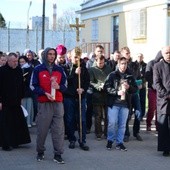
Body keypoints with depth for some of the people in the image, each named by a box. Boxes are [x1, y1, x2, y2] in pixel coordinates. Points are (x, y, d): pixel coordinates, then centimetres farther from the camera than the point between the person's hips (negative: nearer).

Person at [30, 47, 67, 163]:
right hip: (44, 103, -2)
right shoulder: (38, 69, 4)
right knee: (42, 129, 1)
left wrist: (58, 87, -8)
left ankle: (58, 154, 2)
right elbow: (33, 86, 1)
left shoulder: (59, 69, 13)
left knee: (58, 129, -3)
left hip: (58, 103, 2)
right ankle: (40, 152, 20)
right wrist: (45, 93, -13)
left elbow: (65, 85, 15)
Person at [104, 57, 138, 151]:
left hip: (125, 104, 3)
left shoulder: (130, 76, 9)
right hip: (113, 103, -3)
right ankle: (110, 140, 16)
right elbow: (106, 87, -7)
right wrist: (117, 92, -17)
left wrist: (129, 87, -9)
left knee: (122, 124, 7)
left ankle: (119, 142, 17)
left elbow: (135, 88, 12)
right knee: (112, 123, -2)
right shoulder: (112, 75, -1)